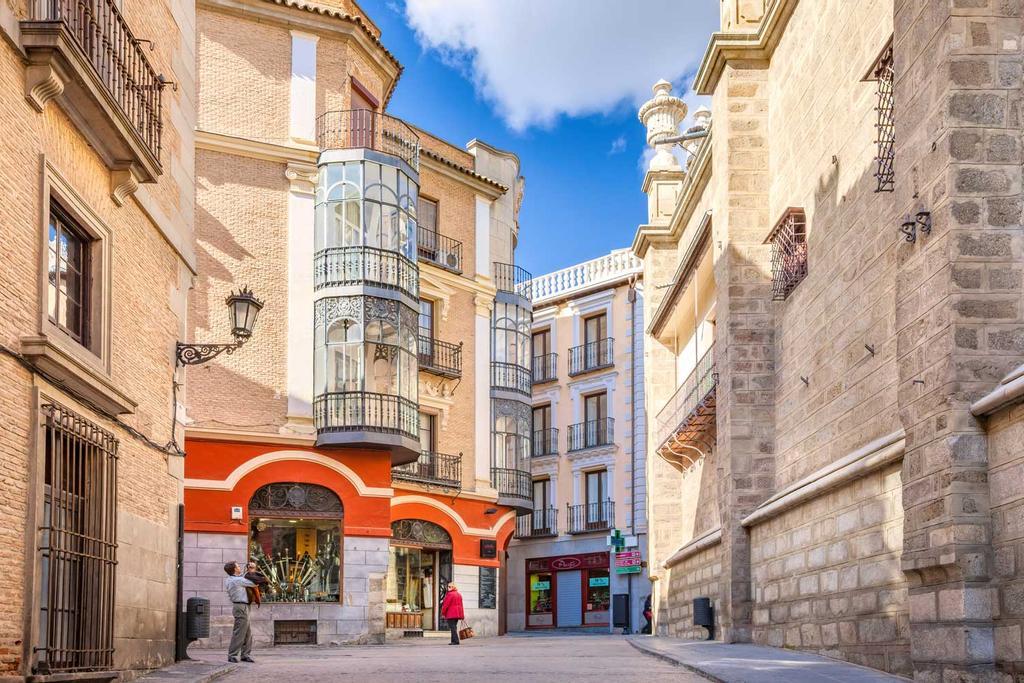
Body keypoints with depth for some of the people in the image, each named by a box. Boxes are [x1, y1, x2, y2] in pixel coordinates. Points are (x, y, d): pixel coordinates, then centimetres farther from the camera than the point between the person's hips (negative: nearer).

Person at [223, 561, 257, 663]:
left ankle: (245, 654, 15)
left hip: (239, 607, 10)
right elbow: (253, 584, -5)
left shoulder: (228, 580, 12)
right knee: (239, 632, -7)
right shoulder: (238, 580, -14)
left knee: (248, 633, 12)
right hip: (241, 607, -10)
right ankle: (232, 655, -5)